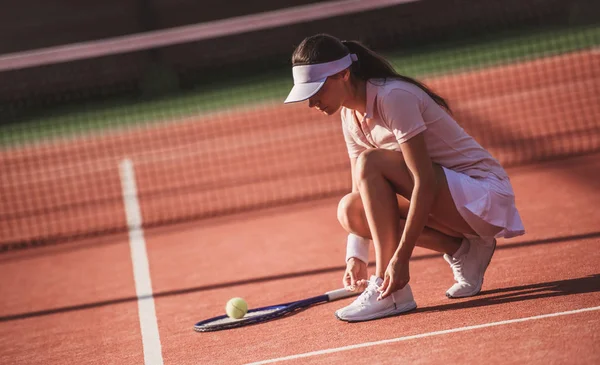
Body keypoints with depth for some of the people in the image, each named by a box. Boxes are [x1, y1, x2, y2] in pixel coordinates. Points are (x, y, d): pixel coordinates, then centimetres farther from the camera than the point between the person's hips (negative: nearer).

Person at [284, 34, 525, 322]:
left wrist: (400, 258, -30)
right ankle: (462, 251, -2)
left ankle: (390, 291, -24)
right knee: (349, 209, -8)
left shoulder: (394, 98, -23)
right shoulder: (351, 115, 4)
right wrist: (356, 255, -7)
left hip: (486, 195, -9)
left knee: (371, 162, -25)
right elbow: (363, 193, 6)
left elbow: (426, 183, -28)